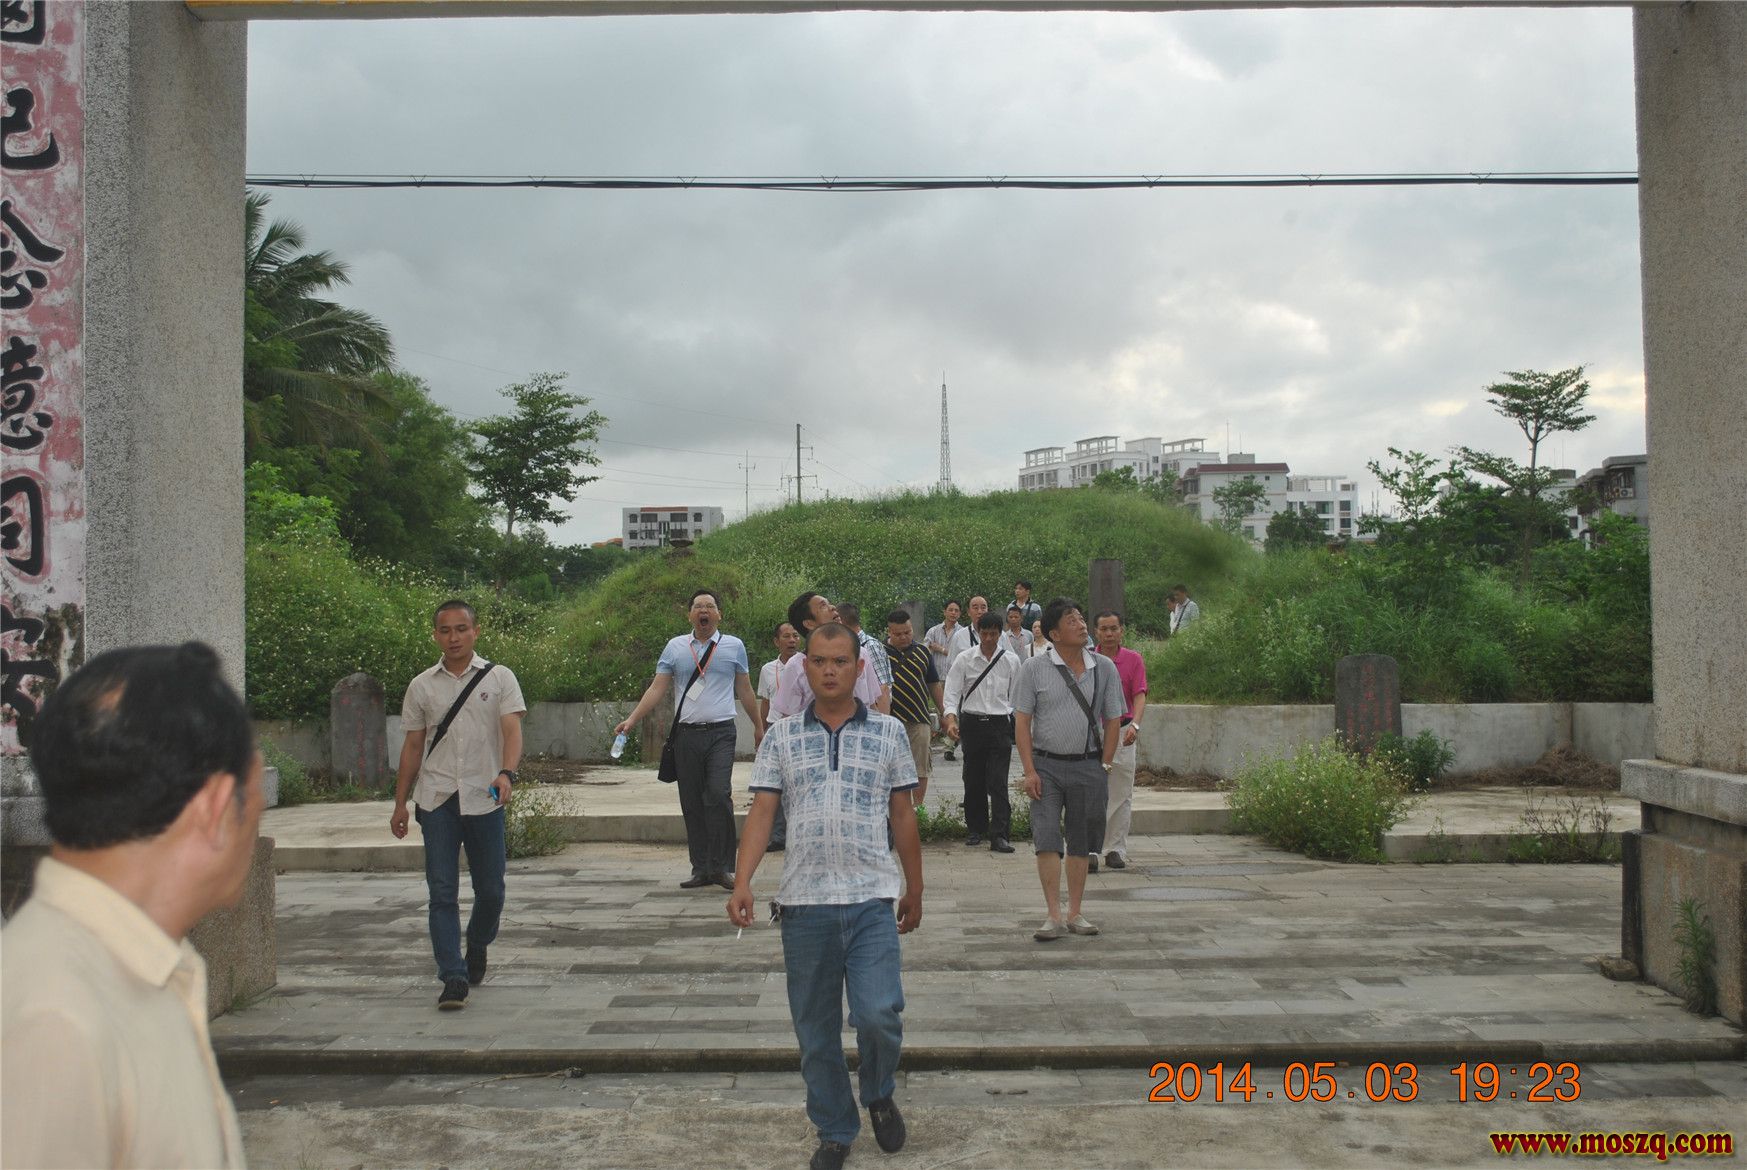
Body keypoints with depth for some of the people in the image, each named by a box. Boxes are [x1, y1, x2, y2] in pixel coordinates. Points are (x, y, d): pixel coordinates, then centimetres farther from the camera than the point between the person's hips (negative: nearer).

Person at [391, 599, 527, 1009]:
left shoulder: (499, 678, 2)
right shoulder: (422, 686, 9)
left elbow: (512, 730, -10)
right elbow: (412, 747, 13)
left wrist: (506, 773, -28)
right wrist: (400, 803, 11)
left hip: (484, 798, -1)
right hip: (437, 799, 1)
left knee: (490, 887, 8)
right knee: (442, 891, -4)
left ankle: (477, 948, 36)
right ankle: (453, 979, -2)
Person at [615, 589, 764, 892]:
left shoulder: (734, 646, 8)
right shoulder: (675, 647, 9)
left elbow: (745, 691, 15)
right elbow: (657, 689, 7)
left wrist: (758, 727, 19)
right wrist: (631, 720, -3)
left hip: (720, 733, -2)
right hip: (686, 733, 2)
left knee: (719, 795, -16)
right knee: (691, 803, 4)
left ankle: (720, 866, -6)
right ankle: (700, 868, 13)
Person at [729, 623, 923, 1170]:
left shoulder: (889, 732, 5)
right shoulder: (782, 737, 5)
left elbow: (903, 815, 9)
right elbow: (761, 811, -1)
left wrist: (914, 889, 12)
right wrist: (742, 883, -14)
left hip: (872, 900, -1)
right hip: (804, 901, 1)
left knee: (879, 1015, -11)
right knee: (815, 1030, 9)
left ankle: (879, 1095, 21)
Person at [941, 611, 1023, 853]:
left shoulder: (1011, 660, 4)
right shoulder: (964, 659, 2)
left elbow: (1016, 696, 11)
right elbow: (952, 692, 0)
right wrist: (951, 718, -16)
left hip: (1000, 724, -1)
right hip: (972, 722, 1)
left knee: (998, 782, -9)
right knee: (973, 780, 8)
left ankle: (999, 835, -10)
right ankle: (976, 829, 22)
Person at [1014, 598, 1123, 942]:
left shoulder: (1104, 668, 5)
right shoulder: (1034, 668, -3)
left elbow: (1113, 720, 10)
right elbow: (1022, 722, -3)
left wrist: (1104, 765, 3)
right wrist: (1029, 770, -9)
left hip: (1088, 767, 2)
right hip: (1047, 765, -2)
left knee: (1080, 843, 9)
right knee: (1047, 840, -8)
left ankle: (1075, 913, 18)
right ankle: (1054, 916, -3)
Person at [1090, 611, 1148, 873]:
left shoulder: (1133, 660, 1)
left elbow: (1139, 696, -7)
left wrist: (1135, 724, -23)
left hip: (1123, 734, 1)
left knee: (1121, 795, 7)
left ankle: (1116, 850, 16)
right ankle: (1090, 851, -4)